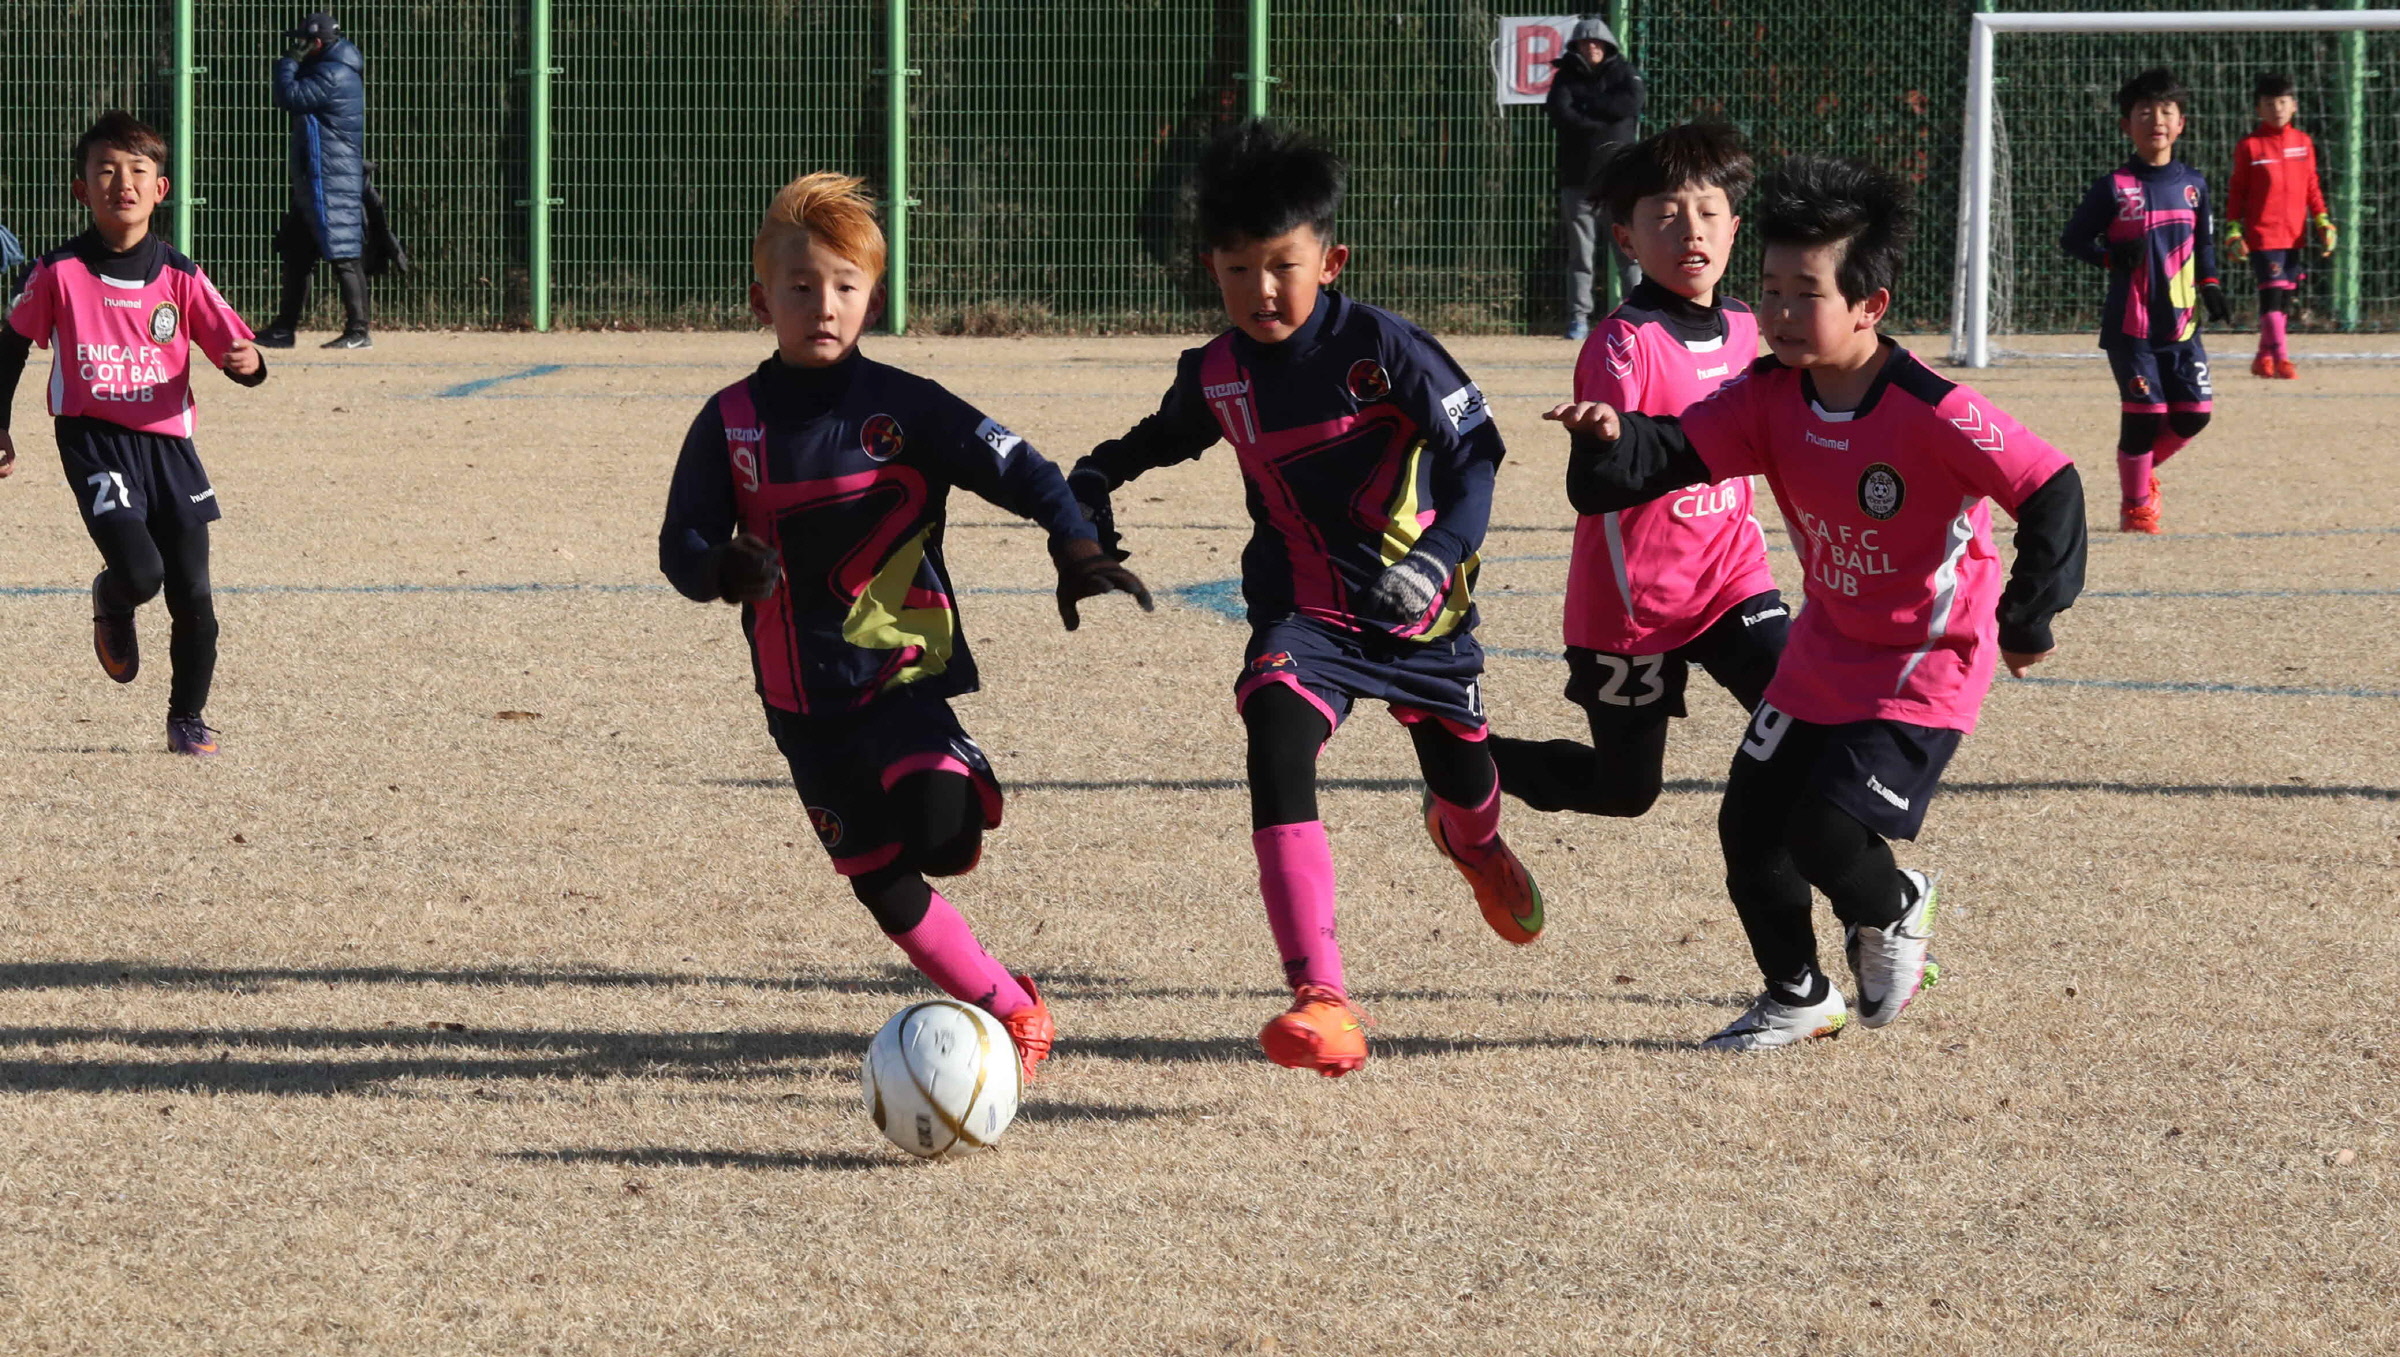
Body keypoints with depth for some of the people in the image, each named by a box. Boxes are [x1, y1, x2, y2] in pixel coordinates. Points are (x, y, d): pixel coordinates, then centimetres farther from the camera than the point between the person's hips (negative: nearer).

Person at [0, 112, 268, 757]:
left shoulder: (180, 278, 1)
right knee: (139, 570, -21)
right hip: (94, 441, -2)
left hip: (168, 442, 3)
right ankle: (112, 607, 18)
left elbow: (237, 349, 0)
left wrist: (247, 362, -24)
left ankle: (188, 719, 22)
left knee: (192, 596, 1)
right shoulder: (59, 273, -3)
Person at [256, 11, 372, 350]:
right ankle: (284, 329, 19)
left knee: (344, 255, -10)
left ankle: (358, 331, -11)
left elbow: (290, 98, -19)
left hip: (332, 183, -11)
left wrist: (289, 62, -6)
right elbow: (293, 99, 24)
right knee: (295, 252, 14)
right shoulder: (328, 72, 17)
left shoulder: (334, 76, -16)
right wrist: (294, 65, 11)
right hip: (313, 182, 11)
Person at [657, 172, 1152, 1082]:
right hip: (799, 695, 3)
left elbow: (1020, 469, -5)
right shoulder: (731, 424, 1)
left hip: (900, 671, -3)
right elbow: (681, 544, 0)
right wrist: (725, 570, -24)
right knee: (882, 887, 6)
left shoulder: (901, 408, -5)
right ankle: (1009, 1010, 22)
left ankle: (961, 781, 5)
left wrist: (1078, 551, -22)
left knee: (936, 830, -29)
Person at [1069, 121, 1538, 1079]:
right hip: (1304, 613, 2)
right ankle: (1323, 1001, -31)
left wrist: (1439, 554, -28)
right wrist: (1091, 483, 3)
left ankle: (1473, 843, 63)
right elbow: (1163, 438, 20)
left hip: (1418, 606, -2)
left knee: (1461, 775, 18)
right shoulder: (1213, 375, -3)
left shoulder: (1377, 346, -18)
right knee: (1276, 749, -25)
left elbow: (1475, 445, -15)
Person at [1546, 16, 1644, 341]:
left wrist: (1583, 106, -5)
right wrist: (1601, 129, -14)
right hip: (1578, 176, 1)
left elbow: (1630, 105, -10)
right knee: (1580, 252, 0)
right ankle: (1579, 318, 2)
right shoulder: (1566, 77, 11)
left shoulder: (1623, 73, 9)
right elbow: (1558, 112, -7)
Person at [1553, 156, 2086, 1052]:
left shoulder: (1932, 413, -26)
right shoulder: (1771, 396, -7)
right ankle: (1797, 998, 30)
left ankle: (1893, 910, 18)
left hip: (1928, 667, -7)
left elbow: (2051, 491, -24)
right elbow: (1676, 455, -14)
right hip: (1824, 656, 7)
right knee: (1750, 826, 7)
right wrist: (1613, 442, -36)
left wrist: (2028, 619, -20)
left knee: (1826, 833, -18)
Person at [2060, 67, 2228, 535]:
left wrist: (2209, 286, 6)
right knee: (2144, 413, -7)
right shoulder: (2114, 188, -5)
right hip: (2130, 324, -4)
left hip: (2181, 322, 4)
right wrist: (2111, 257, -18)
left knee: (2194, 414, 1)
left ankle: (2145, 470, 29)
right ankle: (2135, 504, 12)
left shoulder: (2193, 185, 7)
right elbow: (2073, 238, -1)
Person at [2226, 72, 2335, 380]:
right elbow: (2236, 192, 1)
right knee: (2272, 293, -13)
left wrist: (2323, 222, 5)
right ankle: (2280, 357, -15)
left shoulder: (2303, 143, 9)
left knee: (2286, 296, 8)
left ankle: (2265, 357, 19)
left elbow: (2312, 187, 14)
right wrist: (2232, 231, -5)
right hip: (2262, 235, -5)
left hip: (2295, 235, 5)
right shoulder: (2249, 146, -2)